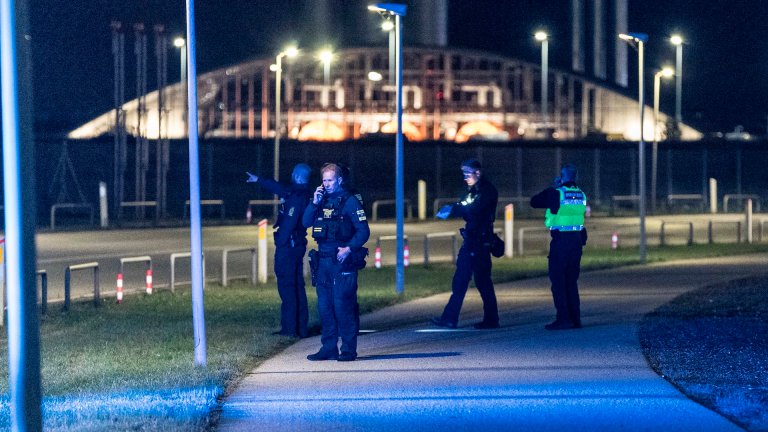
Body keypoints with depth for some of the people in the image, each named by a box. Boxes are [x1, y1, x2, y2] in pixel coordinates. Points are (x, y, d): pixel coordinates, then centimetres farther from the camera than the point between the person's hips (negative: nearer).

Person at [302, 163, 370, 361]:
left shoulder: (350, 201, -4)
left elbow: (363, 231, -8)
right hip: (322, 261, 6)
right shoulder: (322, 201, 14)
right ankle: (328, 348, 14)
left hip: (342, 261, -6)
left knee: (343, 306, -8)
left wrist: (349, 249, -20)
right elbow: (306, 222, 8)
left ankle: (349, 350, -3)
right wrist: (314, 203, -3)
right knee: (325, 306, 7)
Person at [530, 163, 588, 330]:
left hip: (560, 240, -6)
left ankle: (563, 319, -8)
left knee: (558, 280, -2)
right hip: (577, 239, 6)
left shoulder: (555, 193, -10)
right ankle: (575, 319, 12)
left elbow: (534, 202, -1)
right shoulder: (581, 194, 8)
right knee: (571, 280, 13)